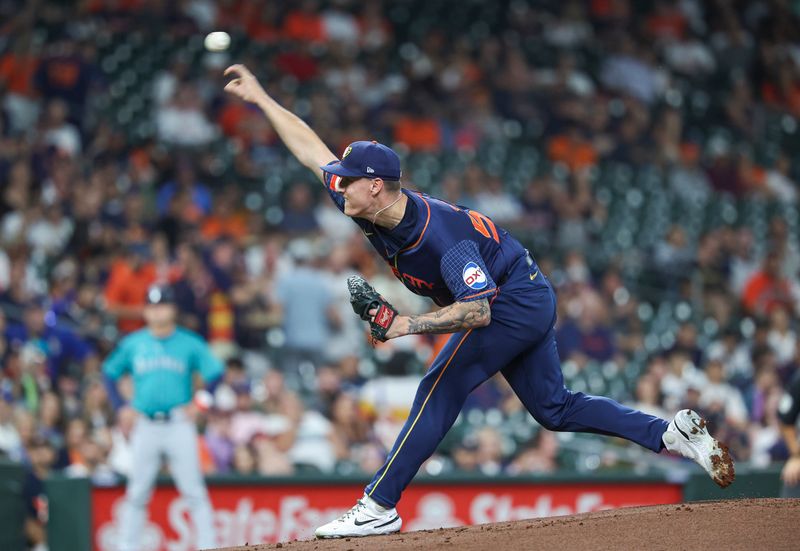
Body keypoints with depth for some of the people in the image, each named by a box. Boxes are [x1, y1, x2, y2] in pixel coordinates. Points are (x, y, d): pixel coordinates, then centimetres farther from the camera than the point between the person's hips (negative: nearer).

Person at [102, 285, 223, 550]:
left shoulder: (190, 343, 0)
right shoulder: (132, 344, 6)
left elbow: (215, 374, 1)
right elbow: (109, 373, 15)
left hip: (179, 425, -2)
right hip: (146, 426, 2)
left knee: (194, 491, -5)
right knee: (136, 493, 4)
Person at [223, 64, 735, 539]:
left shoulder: (441, 235, -32)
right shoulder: (370, 208, -8)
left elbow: (478, 310, -36)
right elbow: (313, 151, 0)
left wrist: (406, 324, -40)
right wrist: (261, 97, -1)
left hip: (515, 300, -10)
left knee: (440, 391, -15)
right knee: (555, 408, 12)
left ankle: (379, 507, -15)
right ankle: (672, 433, 9)